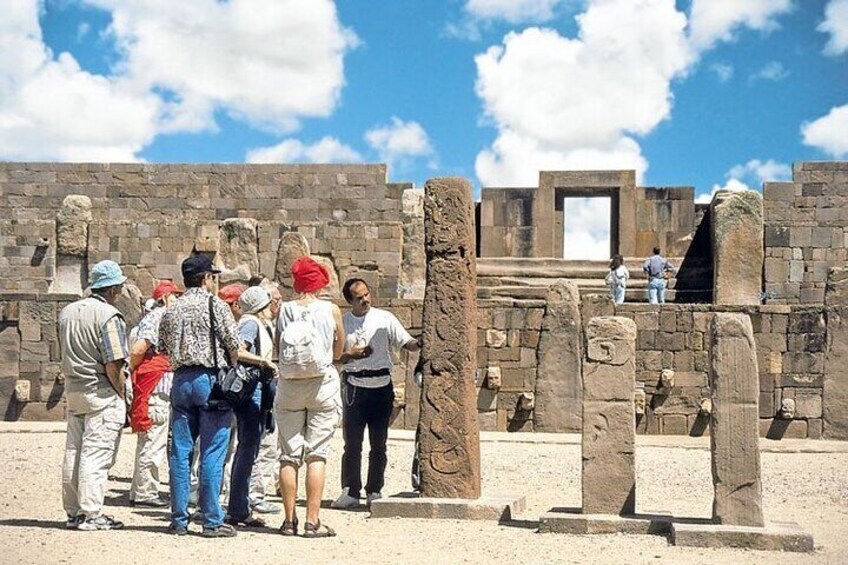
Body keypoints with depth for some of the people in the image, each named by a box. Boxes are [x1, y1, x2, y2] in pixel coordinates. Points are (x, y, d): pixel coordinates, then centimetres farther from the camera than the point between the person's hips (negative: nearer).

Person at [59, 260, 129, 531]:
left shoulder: (67, 312, 11)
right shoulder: (109, 316, -15)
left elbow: (65, 353, 16)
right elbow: (114, 365, -19)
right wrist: (123, 395, -8)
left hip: (72, 387, 8)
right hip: (102, 392, -8)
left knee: (73, 452, 11)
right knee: (97, 454, -4)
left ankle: (73, 511, 18)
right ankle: (90, 514, -3)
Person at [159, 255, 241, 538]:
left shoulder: (171, 310, 12)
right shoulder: (215, 304, -5)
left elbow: (165, 349, 13)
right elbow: (233, 345, -8)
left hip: (181, 380, 5)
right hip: (210, 379, -5)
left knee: (180, 452, 7)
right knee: (212, 453, -3)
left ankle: (179, 520, 10)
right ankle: (212, 521, -1)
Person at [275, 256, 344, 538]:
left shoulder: (283, 311, -2)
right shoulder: (331, 310, -5)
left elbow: (277, 349, 2)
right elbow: (338, 351, 6)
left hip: (288, 386, 2)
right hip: (322, 385, -1)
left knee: (289, 455, 7)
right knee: (316, 455, 0)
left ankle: (289, 520, 10)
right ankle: (312, 521, -3)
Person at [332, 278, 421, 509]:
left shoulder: (384, 318, 2)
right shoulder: (342, 323, 5)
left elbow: (406, 342, -5)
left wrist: (422, 344, -26)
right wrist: (351, 355, -11)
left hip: (381, 386, 0)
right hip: (354, 387, 0)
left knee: (379, 444, 6)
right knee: (352, 442, 0)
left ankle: (374, 490, 15)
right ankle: (350, 491, 6)